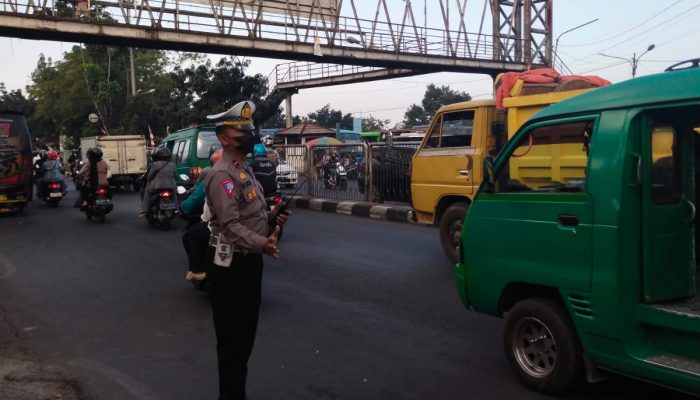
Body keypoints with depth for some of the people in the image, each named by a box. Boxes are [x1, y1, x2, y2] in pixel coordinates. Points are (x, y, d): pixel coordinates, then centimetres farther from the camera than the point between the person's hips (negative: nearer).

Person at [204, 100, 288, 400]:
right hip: (232, 262, -10)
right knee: (232, 334, -2)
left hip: (250, 259, 10)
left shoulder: (244, 169, 14)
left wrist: (270, 217, 6)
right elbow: (230, 224, -28)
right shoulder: (222, 174, -18)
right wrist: (261, 243, -42)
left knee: (247, 329, 20)